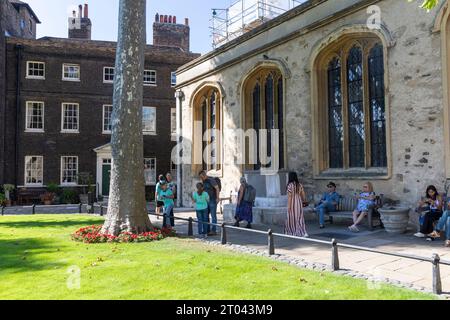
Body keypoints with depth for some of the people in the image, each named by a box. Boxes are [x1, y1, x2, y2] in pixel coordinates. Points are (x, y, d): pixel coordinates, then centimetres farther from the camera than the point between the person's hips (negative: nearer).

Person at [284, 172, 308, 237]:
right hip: (299, 203, 5)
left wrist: (288, 206, -12)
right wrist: (303, 201, 22)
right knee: (300, 218, 10)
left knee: (292, 218, 8)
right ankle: (303, 232, 2)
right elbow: (303, 195, 7)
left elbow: (289, 196, -15)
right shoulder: (300, 185, 4)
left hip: (293, 204, -5)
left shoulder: (290, 185, -12)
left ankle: (291, 232, 18)